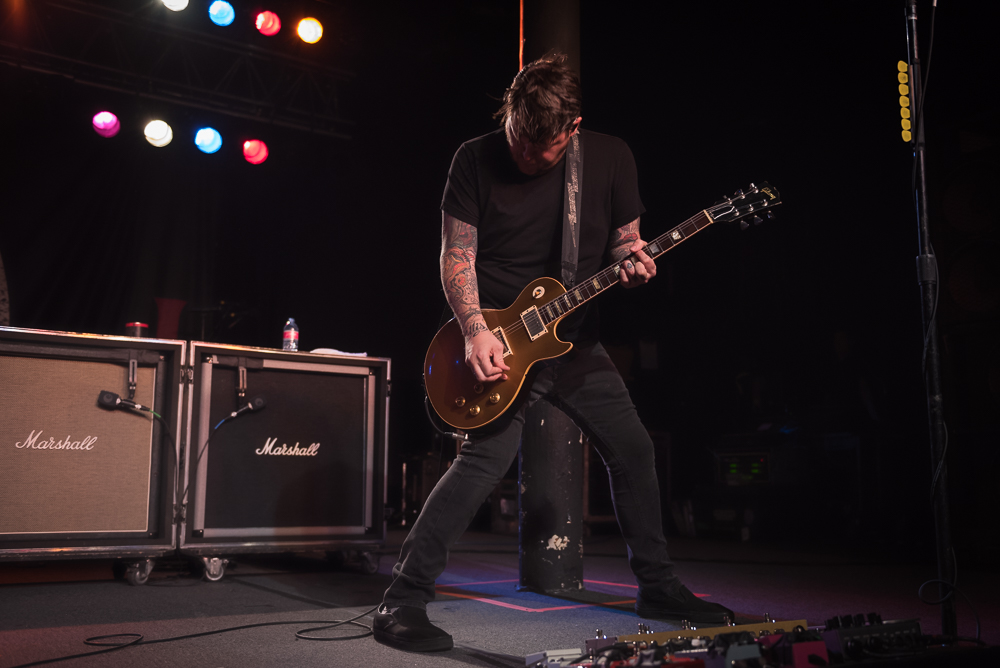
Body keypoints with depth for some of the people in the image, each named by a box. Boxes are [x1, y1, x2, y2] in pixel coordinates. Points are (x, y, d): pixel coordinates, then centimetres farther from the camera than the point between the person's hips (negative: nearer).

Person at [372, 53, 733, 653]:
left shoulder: (611, 158, -1)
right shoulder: (478, 159, -8)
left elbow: (626, 239, 8)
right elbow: (457, 255, -7)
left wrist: (632, 263, -16)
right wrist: (476, 330, -22)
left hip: (574, 338, 5)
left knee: (633, 449, 6)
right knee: (487, 457, -19)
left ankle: (658, 587, 25)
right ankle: (403, 600, -9)